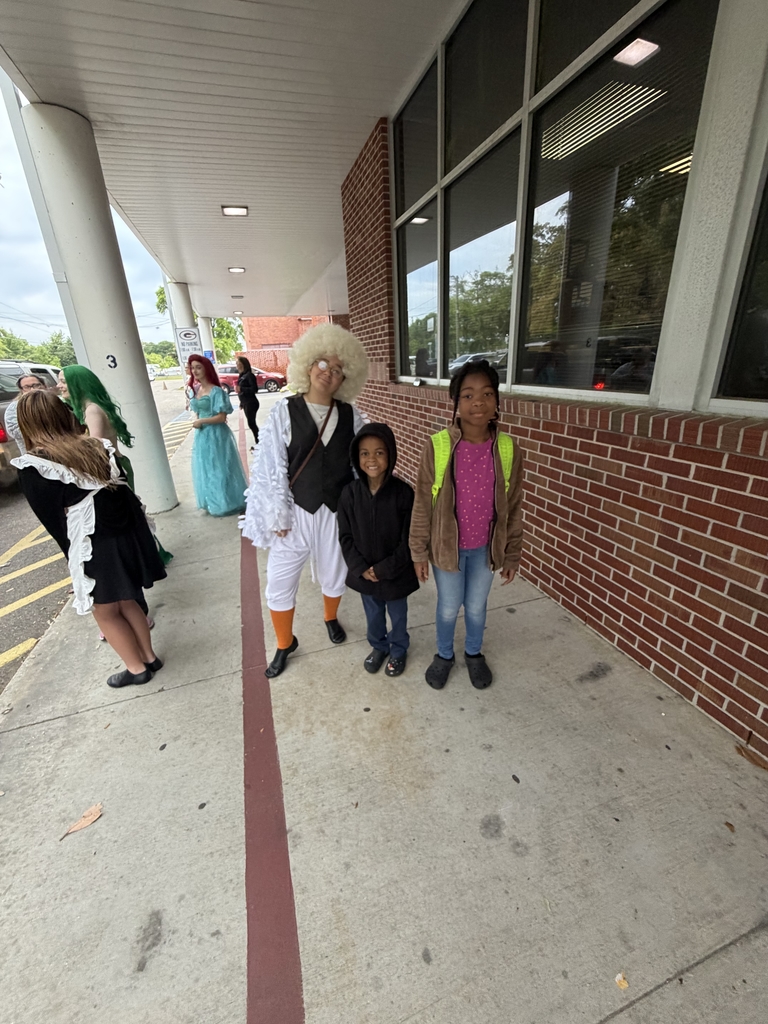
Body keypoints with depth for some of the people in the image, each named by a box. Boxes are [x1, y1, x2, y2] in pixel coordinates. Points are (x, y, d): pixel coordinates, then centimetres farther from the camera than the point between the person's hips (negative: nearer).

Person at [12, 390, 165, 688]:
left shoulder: (31, 467, -12)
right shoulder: (98, 447, 1)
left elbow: (54, 519, -8)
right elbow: (126, 490, 3)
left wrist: (74, 553, 5)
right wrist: (132, 528, 11)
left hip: (94, 548, -5)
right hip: (127, 534, 6)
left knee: (105, 612, 16)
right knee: (127, 602, 23)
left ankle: (136, 668, 29)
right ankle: (149, 657, 35)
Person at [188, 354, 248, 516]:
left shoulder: (216, 391, -13)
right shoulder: (195, 390, 9)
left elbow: (222, 417, -18)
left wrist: (201, 422, -14)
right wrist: (196, 419, 3)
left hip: (216, 435, -8)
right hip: (202, 435, 8)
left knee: (220, 469, 1)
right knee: (206, 469, 14)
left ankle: (227, 502, 16)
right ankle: (213, 502, 28)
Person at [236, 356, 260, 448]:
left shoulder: (249, 375, -13)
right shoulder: (242, 375, 13)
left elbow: (254, 389, -19)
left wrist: (241, 389, -27)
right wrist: (241, 403, 21)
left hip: (251, 403, -9)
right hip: (246, 403, 9)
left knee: (251, 423, -9)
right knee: (251, 423, 10)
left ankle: (258, 443, -3)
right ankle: (257, 442, 17)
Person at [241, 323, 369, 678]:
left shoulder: (351, 415, -1)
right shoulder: (284, 411, -7)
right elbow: (270, 467, -8)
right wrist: (278, 515, -10)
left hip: (337, 511, 2)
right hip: (295, 512, -1)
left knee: (334, 574, 19)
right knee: (279, 583, 5)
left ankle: (331, 618, 53)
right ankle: (284, 643, 34)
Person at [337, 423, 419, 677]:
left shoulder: (403, 492, -20)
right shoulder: (350, 493, -12)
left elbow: (408, 540, -16)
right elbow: (345, 537, -5)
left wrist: (384, 569, -17)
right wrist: (361, 569, -13)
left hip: (396, 573, -2)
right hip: (364, 574, 2)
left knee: (398, 615, 22)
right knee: (373, 615, 25)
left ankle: (398, 650, 50)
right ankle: (378, 646, 53)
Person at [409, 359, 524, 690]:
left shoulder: (508, 450, -11)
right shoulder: (437, 447, -17)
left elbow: (513, 507, -1)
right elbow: (422, 504, -9)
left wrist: (512, 554, 4)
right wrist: (419, 552, -4)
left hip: (486, 547, 2)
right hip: (447, 546, -1)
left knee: (476, 606, 21)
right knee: (448, 607, 18)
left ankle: (474, 653, 51)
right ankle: (444, 654, 47)